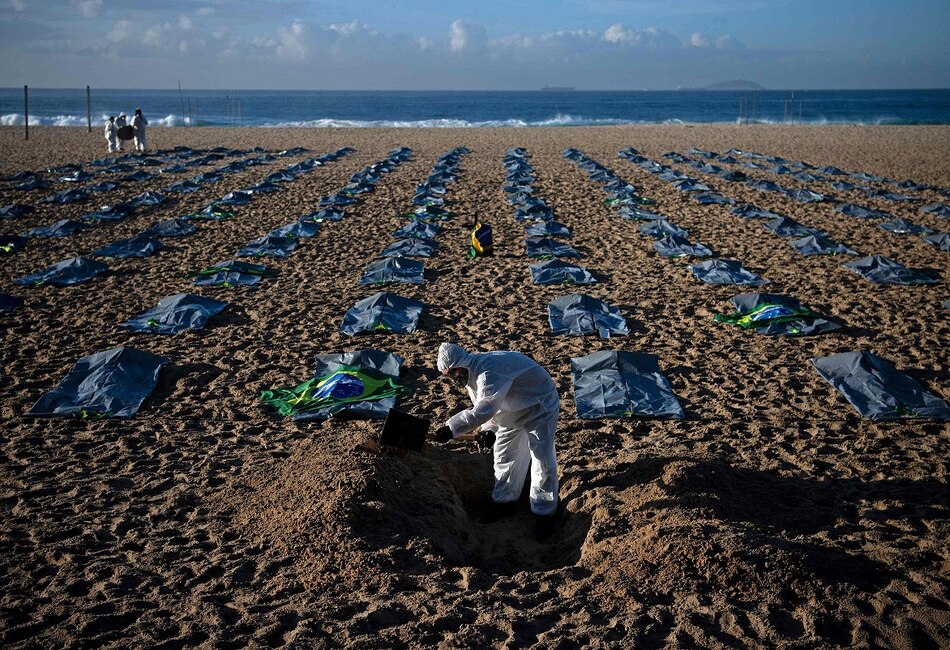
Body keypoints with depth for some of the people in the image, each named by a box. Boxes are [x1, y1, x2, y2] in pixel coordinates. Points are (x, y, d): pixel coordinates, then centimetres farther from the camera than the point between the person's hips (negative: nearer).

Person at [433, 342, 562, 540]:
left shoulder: (488, 373, -38)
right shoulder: (470, 374, -5)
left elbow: (484, 409, -49)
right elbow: (482, 406, 7)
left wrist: (451, 428, -49)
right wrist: (487, 430, -11)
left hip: (539, 406, -10)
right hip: (513, 410, 10)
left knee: (542, 460, -9)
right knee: (503, 453, 15)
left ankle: (545, 514, 3)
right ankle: (504, 502, 30)